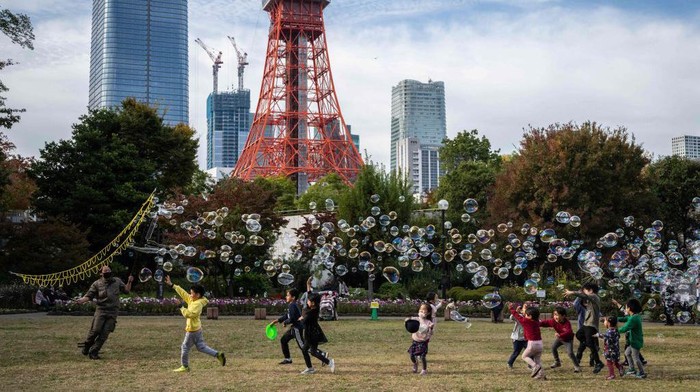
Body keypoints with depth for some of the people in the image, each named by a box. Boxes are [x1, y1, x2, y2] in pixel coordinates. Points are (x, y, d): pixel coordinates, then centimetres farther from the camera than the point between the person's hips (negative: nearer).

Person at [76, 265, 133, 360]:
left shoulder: (117, 281, 12)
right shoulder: (97, 284, 4)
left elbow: (126, 290, 17)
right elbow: (89, 295, 0)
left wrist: (129, 282, 0)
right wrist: (82, 300, -19)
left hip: (112, 312, 2)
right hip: (101, 310, -2)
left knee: (104, 333, -4)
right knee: (95, 330, -11)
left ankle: (93, 352, 3)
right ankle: (86, 346, 14)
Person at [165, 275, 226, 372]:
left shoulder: (198, 304, -21)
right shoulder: (192, 300, 6)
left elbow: (188, 314, -32)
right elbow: (183, 293, 12)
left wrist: (182, 308, -17)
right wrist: (171, 285, 13)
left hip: (193, 330, -9)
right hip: (196, 328, 9)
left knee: (185, 347, 3)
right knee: (201, 347, 13)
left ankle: (184, 366, 14)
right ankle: (218, 355, 8)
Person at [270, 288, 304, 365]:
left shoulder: (292, 306, -18)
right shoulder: (291, 305, 12)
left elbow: (291, 319, -24)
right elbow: (286, 315, 22)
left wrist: (285, 323, -6)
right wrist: (277, 321, 19)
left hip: (297, 328, -10)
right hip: (294, 327, 10)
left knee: (303, 346, -10)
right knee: (283, 340, 17)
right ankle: (287, 359, 24)